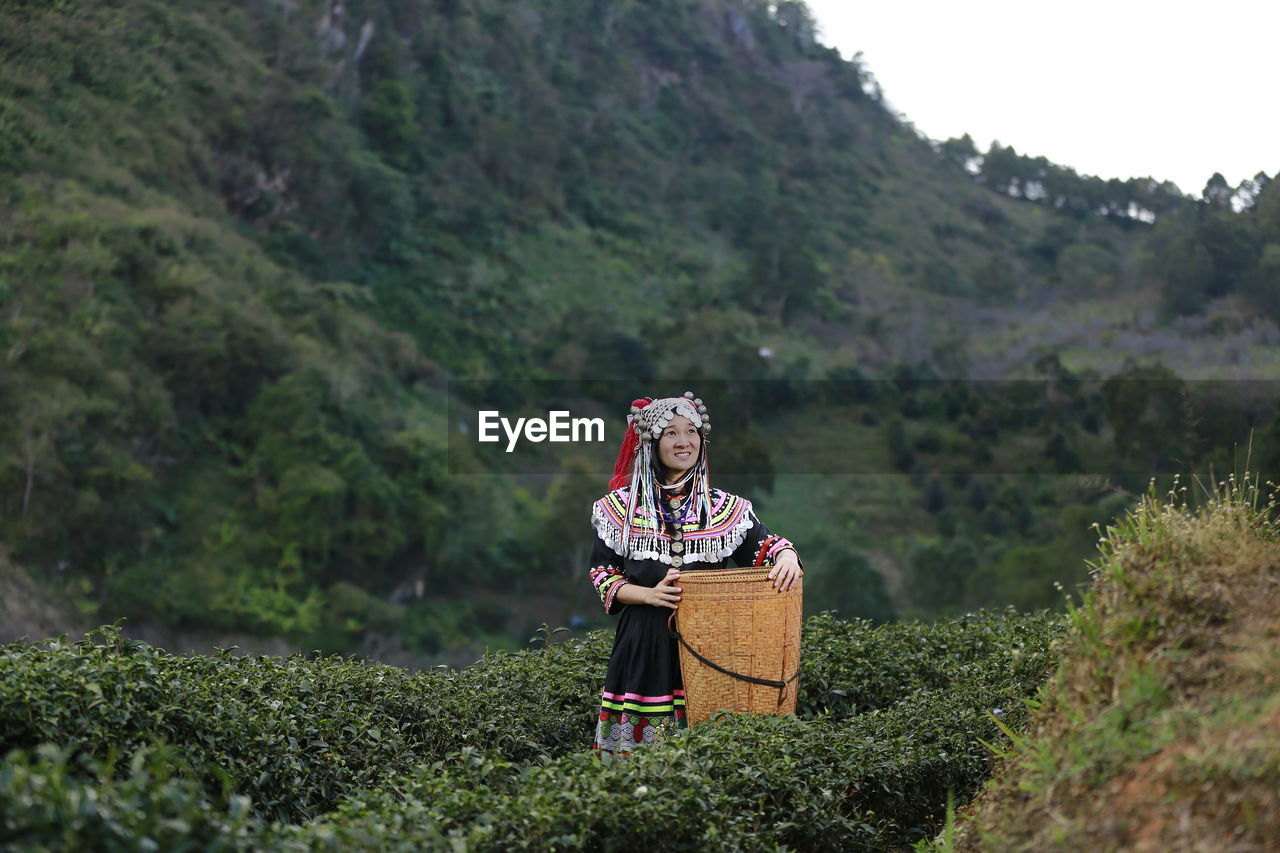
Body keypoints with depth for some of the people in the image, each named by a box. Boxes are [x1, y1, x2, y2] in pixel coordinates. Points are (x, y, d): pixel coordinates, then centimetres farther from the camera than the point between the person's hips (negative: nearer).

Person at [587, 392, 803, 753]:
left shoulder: (724, 507, 8)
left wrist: (786, 554, -22)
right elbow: (602, 574, 3)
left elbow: (766, 546, 1)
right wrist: (650, 594, -13)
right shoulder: (621, 506, 4)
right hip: (645, 645, -1)